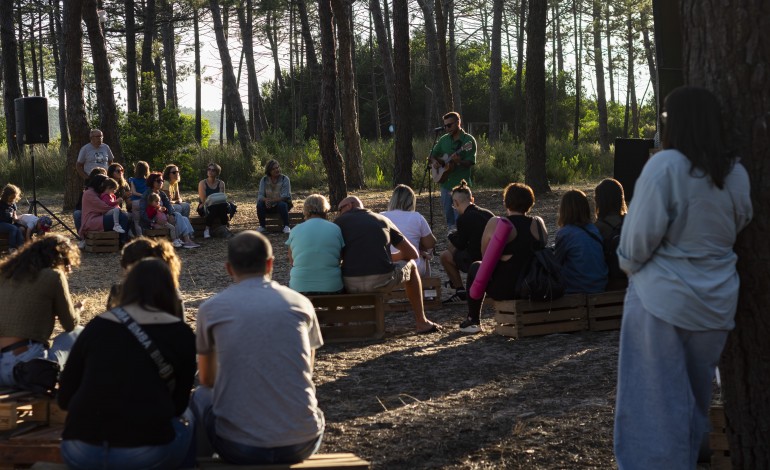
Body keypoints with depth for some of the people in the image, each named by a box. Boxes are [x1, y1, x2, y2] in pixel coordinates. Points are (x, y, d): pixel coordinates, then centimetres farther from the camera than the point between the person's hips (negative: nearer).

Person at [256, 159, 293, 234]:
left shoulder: (285, 179, -11)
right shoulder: (264, 180, -2)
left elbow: (285, 196, -20)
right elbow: (260, 195, -9)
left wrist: (271, 200, -35)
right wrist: (265, 200, -34)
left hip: (282, 203, -2)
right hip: (269, 206, 2)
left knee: (282, 204, -36)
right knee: (260, 204, -26)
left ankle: (286, 227, -27)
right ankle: (262, 226, -12)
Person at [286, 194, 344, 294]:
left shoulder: (295, 231, -1)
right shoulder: (336, 229, -2)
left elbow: (291, 261, 9)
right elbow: (341, 256, 9)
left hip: (300, 289, 0)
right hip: (332, 288, 0)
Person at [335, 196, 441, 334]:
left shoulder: (340, 221, 11)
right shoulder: (382, 220, 18)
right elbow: (412, 253, 20)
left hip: (350, 286, 0)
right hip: (382, 282, 1)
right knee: (410, 265, 32)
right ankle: (421, 322, 34)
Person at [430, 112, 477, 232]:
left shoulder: (469, 140, -7)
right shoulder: (444, 139, 10)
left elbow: (470, 162, -12)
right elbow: (433, 154, 19)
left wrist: (459, 161, -31)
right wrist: (434, 161, -3)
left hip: (461, 183, -6)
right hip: (445, 182, 6)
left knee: (459, 216, -7)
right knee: (448, 213, 13)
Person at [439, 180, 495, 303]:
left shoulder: (463, 219, -14)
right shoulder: (488, 213, 7)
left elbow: (461, 245, -4)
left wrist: (453, 236, 16)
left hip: (476, 262, -8)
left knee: (444, 255, 10)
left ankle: (460, 291, 12)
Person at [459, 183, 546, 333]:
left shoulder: (495, 223, -10)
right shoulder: (538, 223, 1)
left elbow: (485, 255, -1)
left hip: (503, 290, -4)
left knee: (475, 267, 25)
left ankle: (473, 321, 31)